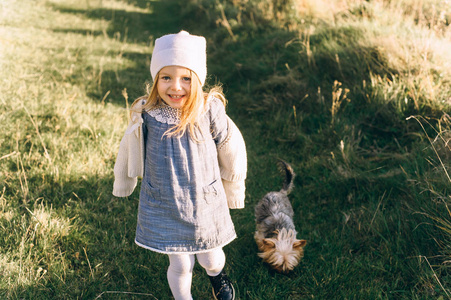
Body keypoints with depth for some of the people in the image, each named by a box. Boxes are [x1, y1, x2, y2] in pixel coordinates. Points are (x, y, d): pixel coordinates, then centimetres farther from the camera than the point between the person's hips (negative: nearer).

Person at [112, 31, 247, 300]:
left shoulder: (210, 112, -20)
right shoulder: (146, 116, -17)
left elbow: (232, 153, -5)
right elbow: (130, 153, 2)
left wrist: (233, 194, 8)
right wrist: (122, 185, 18)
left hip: (206, 204, 0)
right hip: (163, 207, 0)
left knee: (210, 258, 21)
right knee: (181, 266, 11)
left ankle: (217, 274, 58)